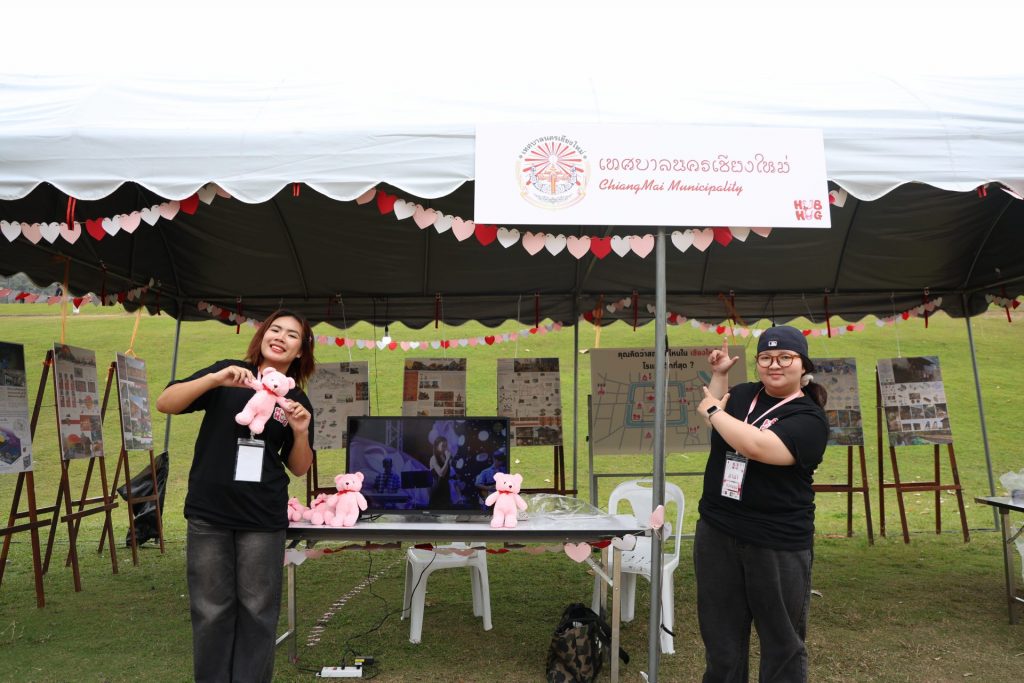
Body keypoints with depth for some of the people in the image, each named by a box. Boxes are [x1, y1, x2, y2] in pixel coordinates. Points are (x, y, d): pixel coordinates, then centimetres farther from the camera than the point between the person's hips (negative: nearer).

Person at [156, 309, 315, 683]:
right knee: (211, 610, 9)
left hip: (263, 518, 1)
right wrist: (214, 380, -20)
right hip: (208, 513, -1)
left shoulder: (297, 402, 5)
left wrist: (301, 432, -11)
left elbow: (298, 468, 8)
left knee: (257, 611, 6)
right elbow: (164, 404, -6)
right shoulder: (227, 374, 1)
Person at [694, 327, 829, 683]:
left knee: (782, 642, 11)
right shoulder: (742, 394, 6)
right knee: (721, 639, 16)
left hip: (777, 544, -5)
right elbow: (712, 425, 26)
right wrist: (719, 374, 14)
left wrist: (713, 410, -14)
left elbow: (757, 446, -28)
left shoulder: (809, 418, -12)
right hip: (716, 533, 5)